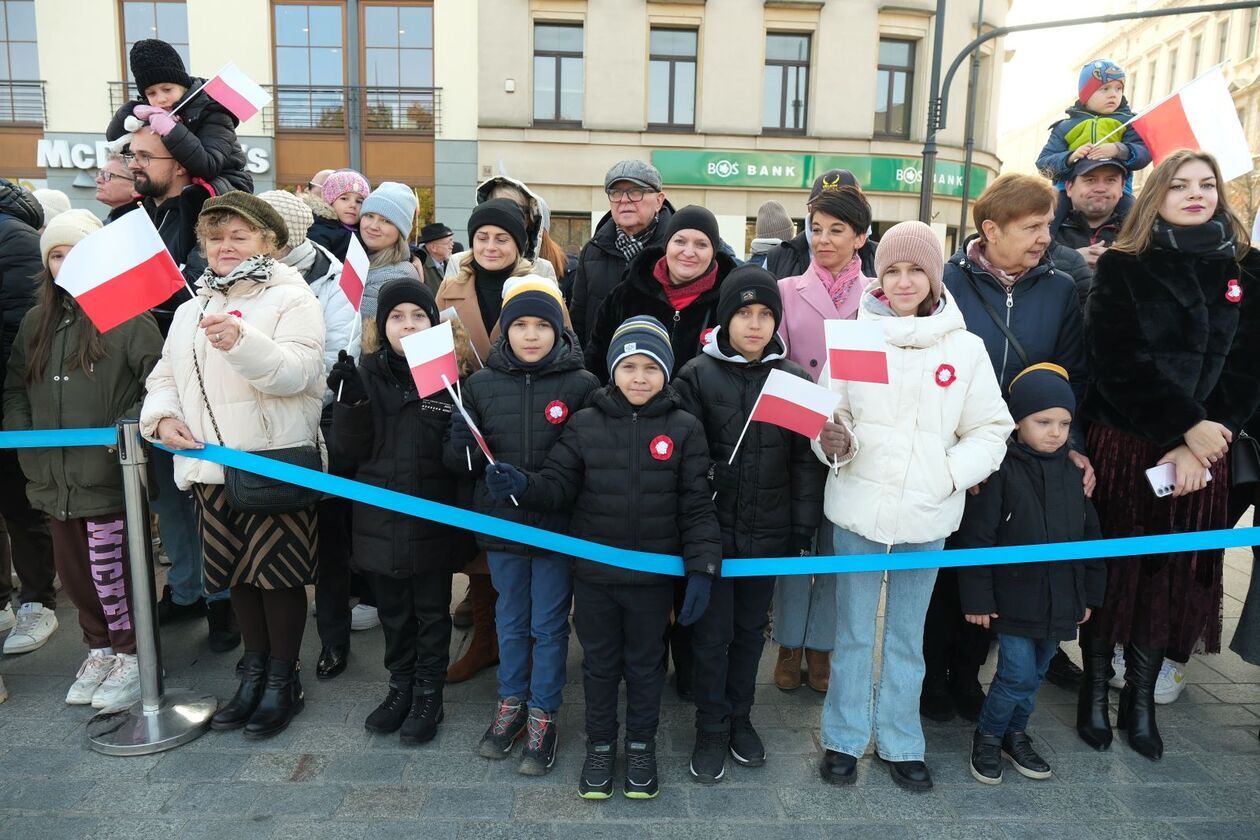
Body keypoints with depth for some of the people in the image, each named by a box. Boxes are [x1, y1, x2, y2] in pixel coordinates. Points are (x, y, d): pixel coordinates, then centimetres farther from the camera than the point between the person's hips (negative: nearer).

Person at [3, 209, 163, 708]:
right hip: (55, 476, 6)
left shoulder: (127, 318, -10)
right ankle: (99, 648, 33)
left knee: (111, 570, 2)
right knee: (73, 571, 16)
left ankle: (131, 653, 20)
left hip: (111, 475, -6)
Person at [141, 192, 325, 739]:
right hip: (209, 466, 6)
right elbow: (164, 376, 18)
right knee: (236, 572, 14)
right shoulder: (190, 311, 17)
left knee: (278, 574, 1)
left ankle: (282, 679, 19)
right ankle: (254, 670, 31)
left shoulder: (293, 298, -3)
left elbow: (297, 373, -18)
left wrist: (241, 340, -34)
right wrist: (162, 417, -3)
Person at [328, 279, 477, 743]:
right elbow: (349, 451, -4)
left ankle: (429, 694, 29)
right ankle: (400, 686, 37)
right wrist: (350, 402, -18)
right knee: (393, 610, 18)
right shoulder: (366, 375, 0)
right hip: (380, 518, 3)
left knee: (431, 612, 13)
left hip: (433, 518, -3)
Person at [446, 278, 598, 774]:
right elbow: (458, 461, 4)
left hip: (558, 527, -3)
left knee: (549, 624, 11)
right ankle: (511, 703, 38)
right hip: (501, 524, 3)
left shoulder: (582, 385, -9)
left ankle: (543, 715, 28)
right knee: (511, 620, 19)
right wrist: (466, 452, -18)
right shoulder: (481, 384, 0)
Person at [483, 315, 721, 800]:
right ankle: (600, 744, 39)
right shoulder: (585, 425, -5)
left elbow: (697, 505, -6)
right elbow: (557, 487, -4)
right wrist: (521, 486, -24)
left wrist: (702, 568, -11)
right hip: (594, 573, 1)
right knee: (599, 663, 18)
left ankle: (642, 745, 39)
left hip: (654, 575, 0)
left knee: (646, 664, 17)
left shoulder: (684, 429, -7)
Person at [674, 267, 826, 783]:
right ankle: (710, 729, 24)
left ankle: (739, 716, 34)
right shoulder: (698, 376, -5)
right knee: (712, 632, 7)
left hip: (768, 532, 2)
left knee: (752, 628, 16)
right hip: (712, 530, -2)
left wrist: (804, 531, -1)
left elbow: (806, 462, 2)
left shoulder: (796, 380, 1)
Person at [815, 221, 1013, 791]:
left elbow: (991, 431, 2)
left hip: (928, 515, 1)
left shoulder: (966, 348, -1)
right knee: (853, 631, 12)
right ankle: (844, 739, 29)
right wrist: (834, 443, -20)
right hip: (858, 509, -1)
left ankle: (901, 743, 33)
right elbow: (829, 418, 1)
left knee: (907, 635, 17)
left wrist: (950, 474, -12)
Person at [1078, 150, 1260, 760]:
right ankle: (1094, 692, 21)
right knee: (1109, 571, 4)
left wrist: (1196, 446, -11)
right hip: (1122, 444, -3)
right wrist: (1187, 426, -17)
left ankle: (1141, 701, 23)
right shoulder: (1122, 267, -1)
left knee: (1176, 575, 8)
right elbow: (1120, 363, -10)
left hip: (1200, 453, 3)